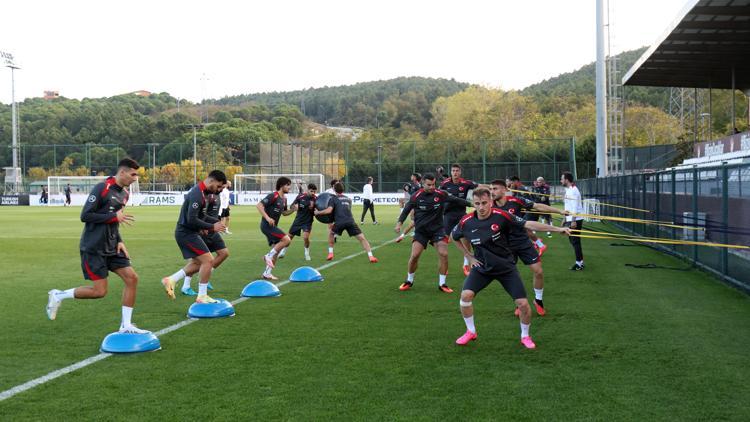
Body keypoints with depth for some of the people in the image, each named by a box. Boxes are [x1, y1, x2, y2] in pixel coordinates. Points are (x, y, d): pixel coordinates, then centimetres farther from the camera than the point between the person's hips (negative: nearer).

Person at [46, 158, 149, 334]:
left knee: (132, 278, -3)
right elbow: (85, 216, -18)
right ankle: (58, 296, 14)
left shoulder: (124, 193, 10)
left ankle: (126, 325, 4)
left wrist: (119, 241, 6)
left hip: (111, 247, 8)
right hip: (93, 248, -8)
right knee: (100, 291, -8)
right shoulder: (102, 188, -15)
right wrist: (115, 217, -19)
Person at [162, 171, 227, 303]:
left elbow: (201, 215, 21)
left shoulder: (200, 192, 11)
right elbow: (192, 220, -27)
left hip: (187, 232, 10)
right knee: (208, 260, -9)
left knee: (199, 262, 17)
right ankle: (202, 296, -1)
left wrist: (216, 221, 8)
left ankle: (171, 280, 19)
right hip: (186, 233, -10)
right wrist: (211, 227, -18)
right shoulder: (197, 195, -22)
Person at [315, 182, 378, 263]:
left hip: (339, 222, -1)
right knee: (362, 238, 0)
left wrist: (318, 212, 11)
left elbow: (329, 210, -3)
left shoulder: (334, 198, 11)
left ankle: (331, 253, 25)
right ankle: (370, 256, -13)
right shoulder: (349, 199, 25)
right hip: (350, 221, 2)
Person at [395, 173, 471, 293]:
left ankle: (442, 284, 2)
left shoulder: (441, 194, -8)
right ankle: (409, 281, 14)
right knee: (414, 255, -11)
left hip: (437, 228, 1)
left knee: (443, 254, -13)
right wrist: (399, 223, -9)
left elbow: (456, 200, 1)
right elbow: (406, 209, 2)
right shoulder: (416, 196, -9)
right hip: (421, 230, -1)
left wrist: (471, 203, -5)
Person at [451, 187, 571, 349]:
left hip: (506, 267, -1)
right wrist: (468, 256, 3)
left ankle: (525, 336, 20)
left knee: (523, 303, -8)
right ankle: (471, 332, 6)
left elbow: (528, 224, -18)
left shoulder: (501, 216, -19)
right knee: (466, 295, -18)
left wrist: (557, 229, -20)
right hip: (482, 267, 1)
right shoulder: (466, 222, -13)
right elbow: (454, 237, 9)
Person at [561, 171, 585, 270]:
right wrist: (565, 219, 22)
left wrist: (573, 221, -24)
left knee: (575, 241, -4)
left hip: (575, 220, -10)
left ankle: (579, 263, 2)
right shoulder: (568, 190, 14)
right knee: (573, 240, 14)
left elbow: (575, 207, -22)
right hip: (570, 219, 10)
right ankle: (580, 262, 21)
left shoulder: (573, 191, -16)